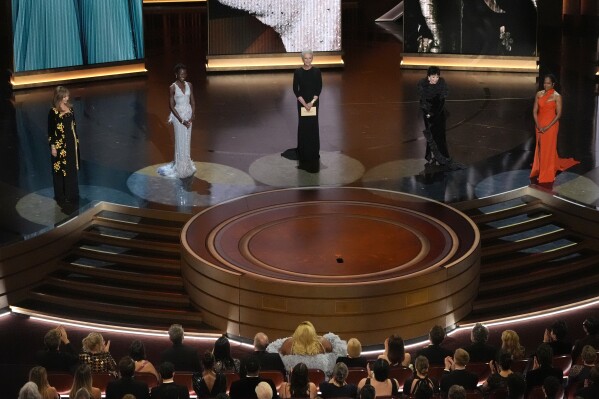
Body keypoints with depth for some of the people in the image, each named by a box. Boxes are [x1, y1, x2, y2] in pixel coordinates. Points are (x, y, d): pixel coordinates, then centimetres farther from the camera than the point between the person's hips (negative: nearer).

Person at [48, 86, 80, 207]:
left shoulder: (70, 108, 4)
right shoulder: (53, 111, -13)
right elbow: (50, 130, -10)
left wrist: (76, 140, 13)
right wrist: (52, 146, -12)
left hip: (71, 143, 6)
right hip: (60, 144, -6)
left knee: (72, 169, 13)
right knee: (60, 170, 2)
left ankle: (71, 194, 25)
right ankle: (61, 196, 11)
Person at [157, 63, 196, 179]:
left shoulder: (189, 85, 3)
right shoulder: (172, 88, -11)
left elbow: (193, 102, 6)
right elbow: (171, 106, -11)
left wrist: (192, 117, -7)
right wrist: (181, 120, -15)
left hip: (188, 115, 4)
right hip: (178, 115, -4)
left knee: (187, 141, 12)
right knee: (180, 141, 1)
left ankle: (187, 164, 24)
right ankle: (180, 168, 11)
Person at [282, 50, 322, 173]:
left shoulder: (317, 71, -4)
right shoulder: (297, 72, -3)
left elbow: (319, 88, -4)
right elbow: (295, 89, -3)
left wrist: (312, 102, -14)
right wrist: (304, 103, -12)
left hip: (314, 102, -1)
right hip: (302, 102, 1)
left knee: (313, 126, -1)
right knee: (302, 126, 2)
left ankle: (313, 153, 8)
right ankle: (303, 152, 11)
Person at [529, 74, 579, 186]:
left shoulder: (557, 96, -7)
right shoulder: (539, 94, 4)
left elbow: (559, 114, -9)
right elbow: (535, 111, 3)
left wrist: (548, 127, -14)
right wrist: (538, 126, -8)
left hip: (551, 125, -4)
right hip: (539, 125, 4)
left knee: (548, 149, 0)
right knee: (540, 148, 10)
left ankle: (547, 176, 8)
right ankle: (539, 171, 25)